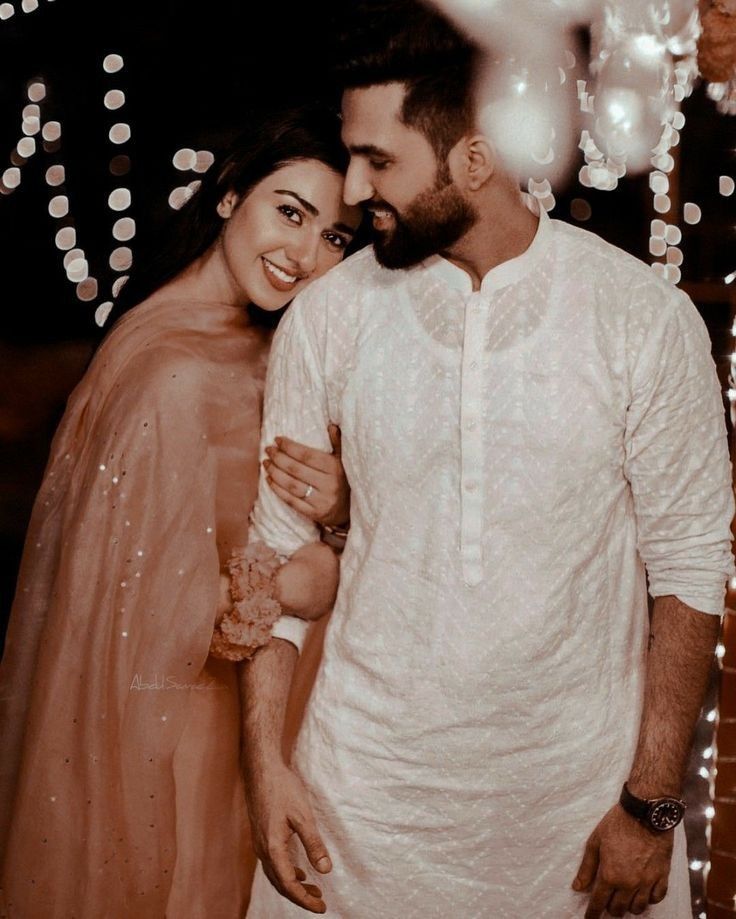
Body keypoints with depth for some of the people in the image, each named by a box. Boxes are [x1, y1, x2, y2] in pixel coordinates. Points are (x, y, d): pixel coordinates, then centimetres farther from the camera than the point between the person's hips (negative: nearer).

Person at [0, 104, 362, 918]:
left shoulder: (253, 345, 1)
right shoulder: (177, 374, -27)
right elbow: (180, 614, -25)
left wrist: (338, 504, -21)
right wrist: (314, 578, -18)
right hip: (162, 724, -8)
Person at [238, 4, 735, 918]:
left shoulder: (645, 318, -10)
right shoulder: (327, 313, -5)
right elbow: (277, 543, 1)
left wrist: (652, 804, -7)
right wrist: (265, 759, -4)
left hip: (578, 776, -1)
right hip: (366, 775, 2)